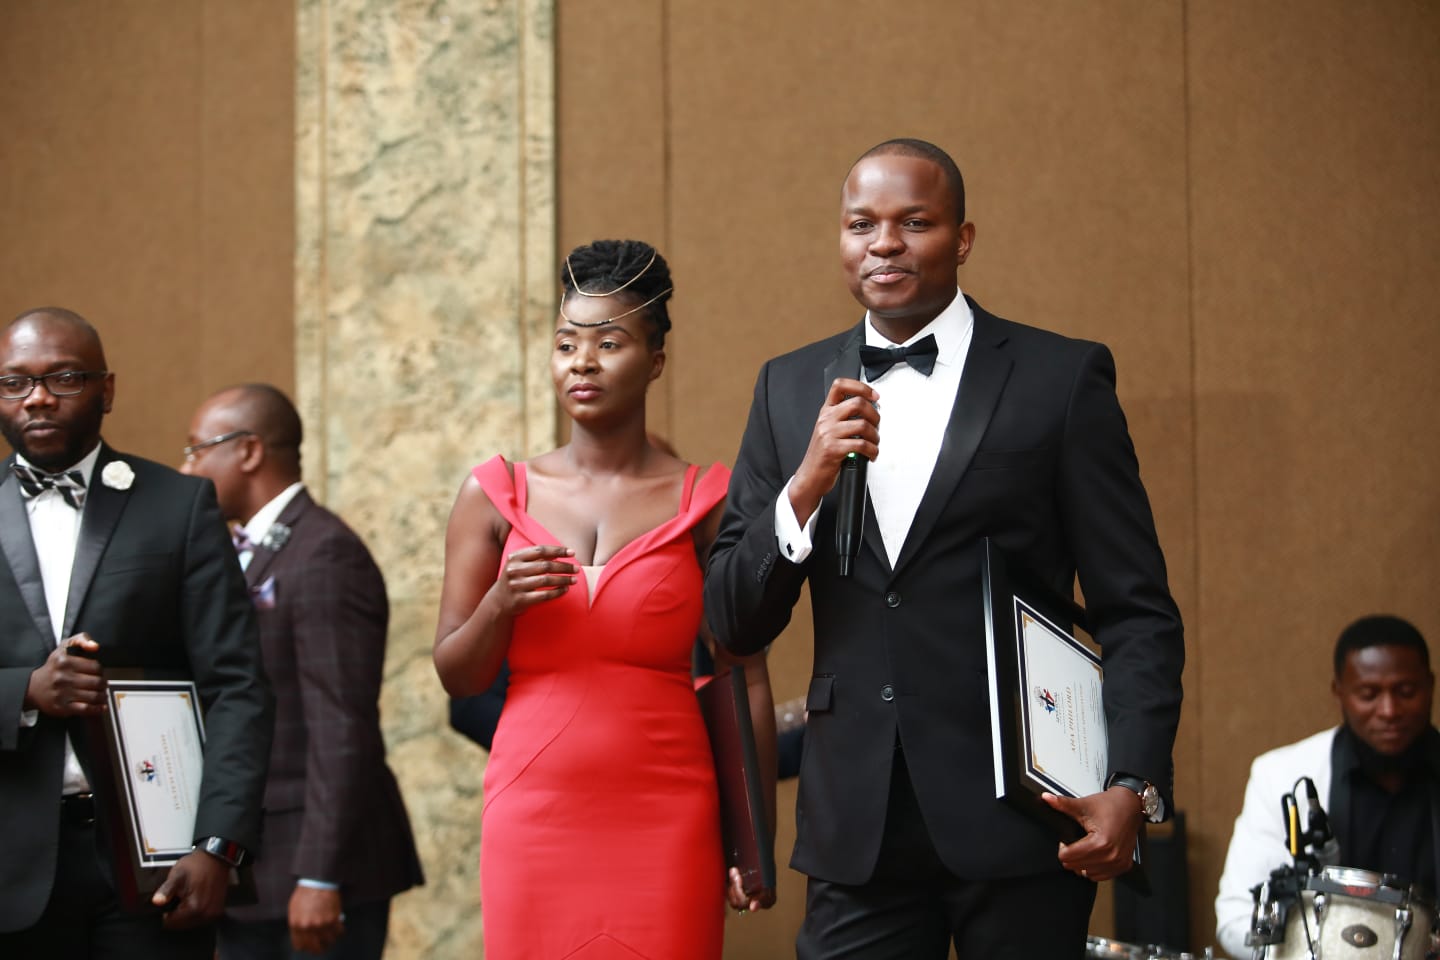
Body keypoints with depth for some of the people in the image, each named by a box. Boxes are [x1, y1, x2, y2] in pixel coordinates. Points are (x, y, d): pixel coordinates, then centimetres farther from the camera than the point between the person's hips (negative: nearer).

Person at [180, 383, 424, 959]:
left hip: (318, 868, -9)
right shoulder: (240, 555, 16)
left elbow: (342, 728, -19)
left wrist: (319, 878, -22)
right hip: (245, 871, 9)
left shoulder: (325, 555, -13)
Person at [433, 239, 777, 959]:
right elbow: (455, 676, 8)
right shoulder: (496, 495, 6)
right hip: (533, 818, 1)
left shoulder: (704, 502, 2)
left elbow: (744, 683, 2)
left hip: (664, 820, -1)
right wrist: (501, 604, -13)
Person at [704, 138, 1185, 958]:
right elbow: (734, 622, 7)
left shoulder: (1062, 378, 1)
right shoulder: (793, 389, 11)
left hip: (1019, 815, -3)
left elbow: (1136, 612, -2)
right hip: (857, 826, 3)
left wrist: (1133, 787, -15)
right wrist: (807, 484, -9)